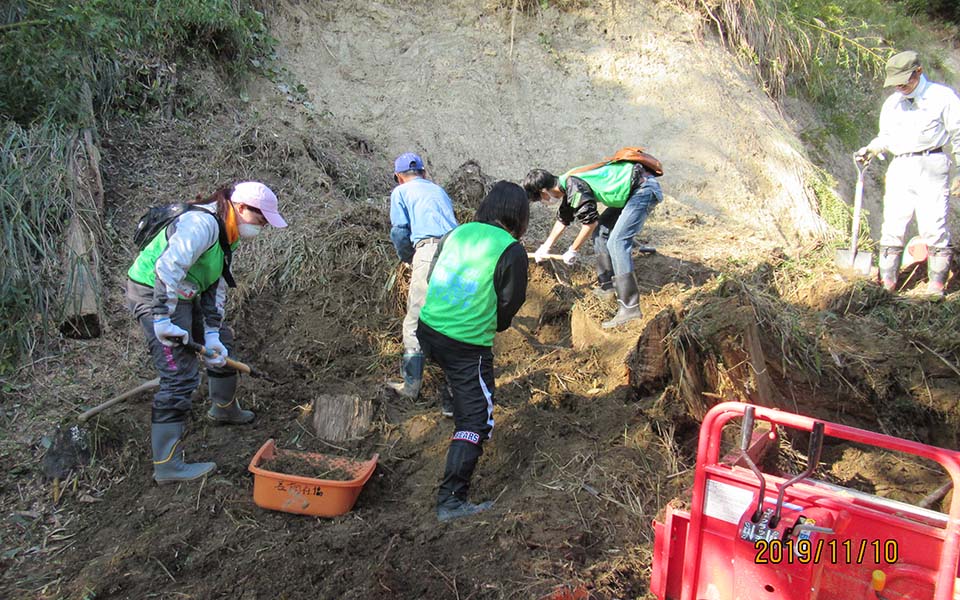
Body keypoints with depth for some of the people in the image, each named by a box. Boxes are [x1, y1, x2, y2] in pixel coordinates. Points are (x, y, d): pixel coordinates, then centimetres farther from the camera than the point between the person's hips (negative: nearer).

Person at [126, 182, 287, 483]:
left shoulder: (224, 233, 10)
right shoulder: (202, 223, -22)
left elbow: (215, 288, 10)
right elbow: (167, 268, -32)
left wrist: (211, 334, 3)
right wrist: (163, 319, -31)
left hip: (180, 296, 11)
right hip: (154, 295, -11)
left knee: (221, 340, 24)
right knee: (181, 376, -13)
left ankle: (223, 409, 47)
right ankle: (167, 466, -9)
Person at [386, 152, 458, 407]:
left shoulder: (400, 192, 14)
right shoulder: (440, 190, 30)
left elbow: (399, 232, 4)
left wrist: (407, 258, 24)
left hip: (429, 250, -5)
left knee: (415, 322, 6)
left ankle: (411, 385, 13)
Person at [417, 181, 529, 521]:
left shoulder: (457, 232, 7)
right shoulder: (512, 251, -9)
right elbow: (509, 305, -4)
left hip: (428, 329, 6)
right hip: (468, 345, -6)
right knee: (476, 419, -1)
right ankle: (451, 500, -4)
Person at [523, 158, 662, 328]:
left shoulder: (574, 186, -20)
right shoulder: (568, 185, 11)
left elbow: (590, 222, -17)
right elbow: (563, 219, 24)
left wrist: (572, 251, -4)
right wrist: (545, 247, 32)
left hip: (644, 189, -11)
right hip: (633, 192, 11)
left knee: (617, 242, -17)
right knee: (600, 231, 15)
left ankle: (629, 307, -20)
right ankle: (606, 286, 21)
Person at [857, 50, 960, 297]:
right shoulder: (891, 103, 16)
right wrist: (870, 150, 4)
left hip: (932, 166, -4)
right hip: (900, 168, 4)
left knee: (933, 225, -9)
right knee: (892, 224, 0)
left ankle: (936, 283, 1)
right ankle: (887, 281, 6)